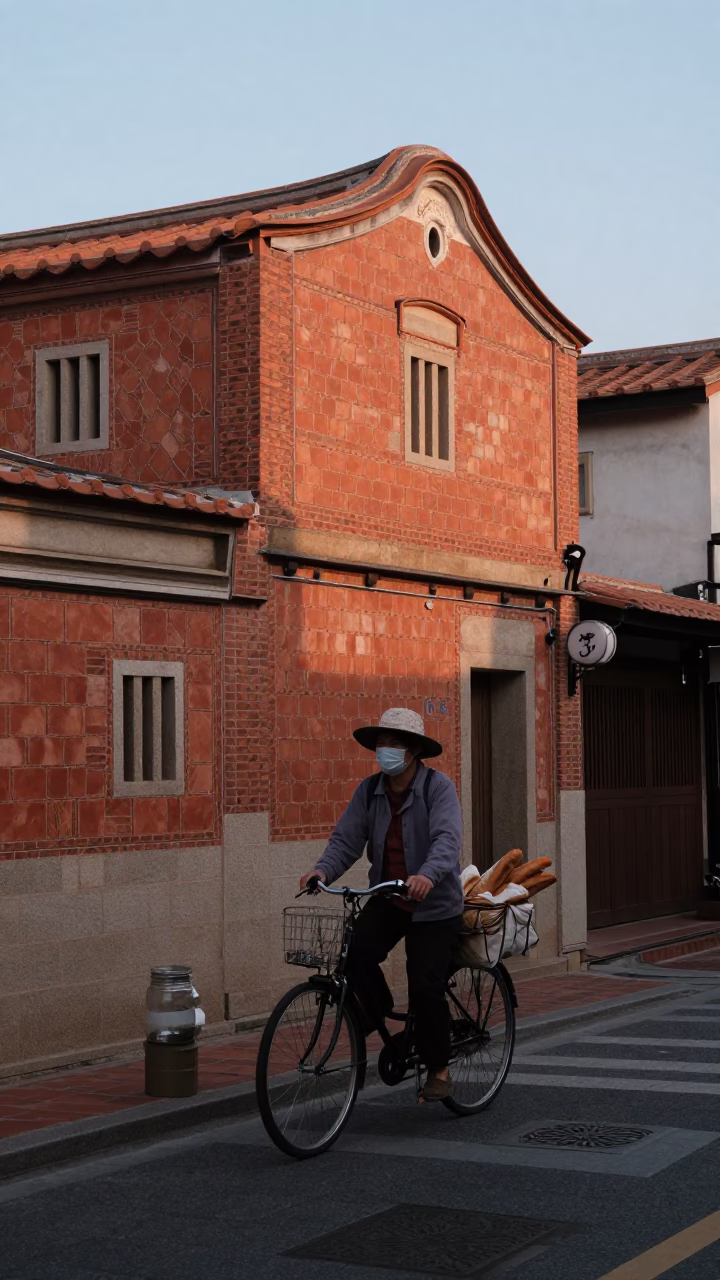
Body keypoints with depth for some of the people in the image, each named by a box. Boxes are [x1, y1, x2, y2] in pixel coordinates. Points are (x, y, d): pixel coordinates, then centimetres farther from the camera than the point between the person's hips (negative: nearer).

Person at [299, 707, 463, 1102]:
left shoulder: (439, 787, -14)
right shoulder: (369, 790, 1)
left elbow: (448, 839, -28)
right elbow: (347, 838, -5)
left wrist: (428, 876, -48)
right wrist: (323, 870, -25)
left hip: (433, 905, -4)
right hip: (387, 900, 4)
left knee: (425, 987, -11)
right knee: (356, 953, -21)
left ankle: (438, 1069, 10)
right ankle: (381, 1021, 5)